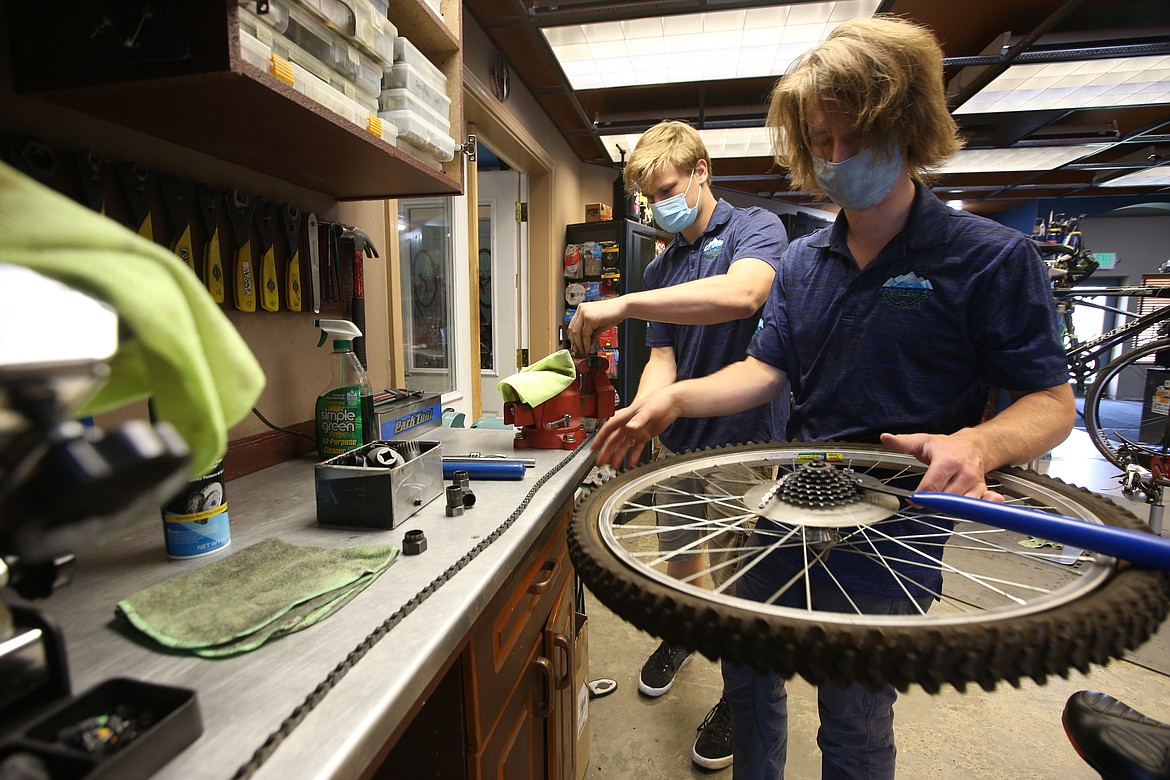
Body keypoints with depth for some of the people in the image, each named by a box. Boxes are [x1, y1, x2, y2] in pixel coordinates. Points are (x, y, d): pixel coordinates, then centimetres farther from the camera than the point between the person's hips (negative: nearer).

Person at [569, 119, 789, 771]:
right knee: (679, 553, 20)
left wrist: (623, 304, -36)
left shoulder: (756, 228, -8)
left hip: (745, 437, -5)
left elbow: (742, 293, -32)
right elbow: (663, 359, 4)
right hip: (682, 436, 6)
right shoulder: (661, 268, 11)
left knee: (738, 575, 7)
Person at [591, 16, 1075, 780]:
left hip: (891, 545, -5)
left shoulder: (993, 257, -9)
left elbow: (1052, 401, -7)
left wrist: (976, 443, -30)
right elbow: (769, 370, 1)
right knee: (750, 675, 22)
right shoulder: (802, 260, 5)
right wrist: (675, 398, -15)